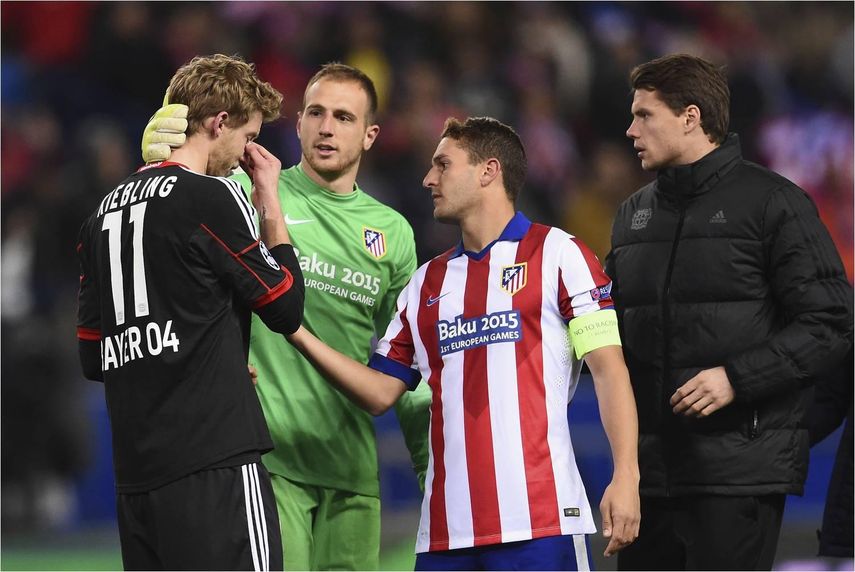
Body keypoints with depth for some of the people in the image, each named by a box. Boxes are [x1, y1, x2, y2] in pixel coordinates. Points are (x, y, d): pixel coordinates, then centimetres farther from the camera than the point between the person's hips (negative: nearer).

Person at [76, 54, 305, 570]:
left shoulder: (105, 213, 16)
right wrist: (270, 202, 7)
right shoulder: (213, 197, -7)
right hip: (215, 460, -8)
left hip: (135, 470, 8)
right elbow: (287, 309, -2)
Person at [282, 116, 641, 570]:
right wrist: (298, 334, 7)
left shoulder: (558, 255, 3)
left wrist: (625, 476, -14)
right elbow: (381, 391, 18)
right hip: (446, 529, 6)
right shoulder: (427, 282, 20)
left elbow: (608, 367, -4)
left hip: (540, 519, -5)